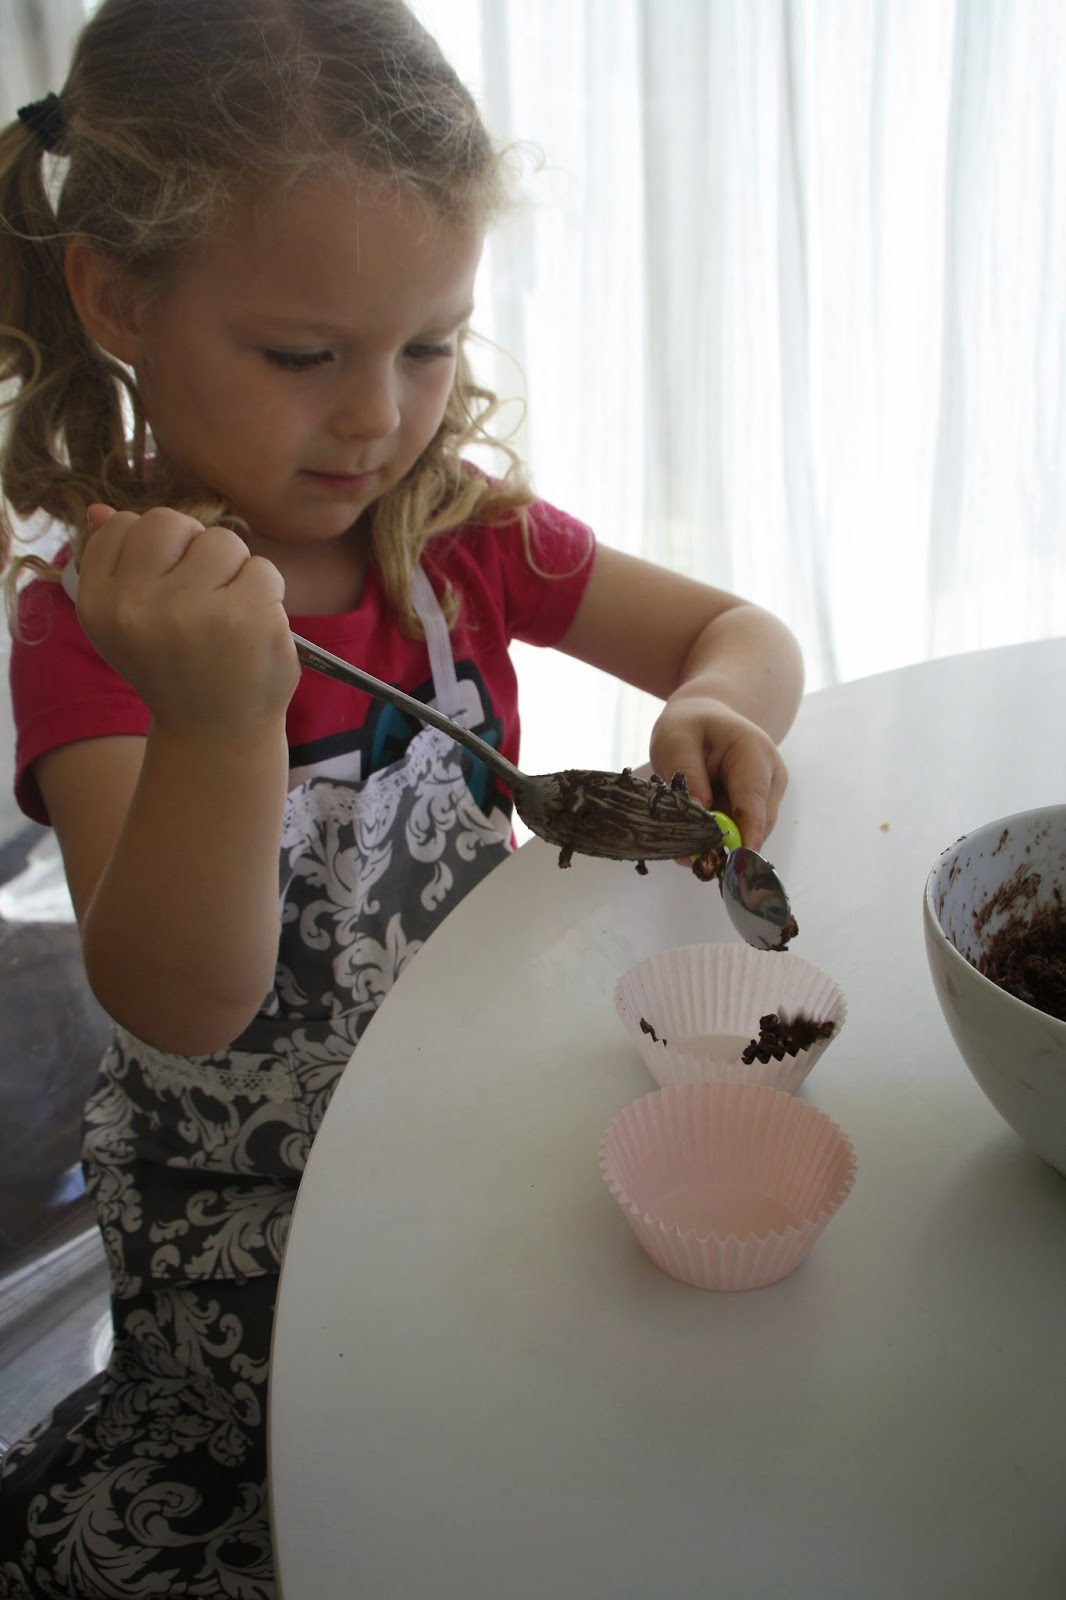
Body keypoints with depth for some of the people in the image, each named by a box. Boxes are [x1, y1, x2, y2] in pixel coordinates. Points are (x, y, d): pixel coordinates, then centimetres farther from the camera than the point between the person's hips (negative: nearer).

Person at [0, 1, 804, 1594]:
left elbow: (741, 628, 5)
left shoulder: (466, 536, -4)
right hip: (246, 1201, -4)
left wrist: (723, 706, -20)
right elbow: (184, 1003, -27)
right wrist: (222, 718, -45)